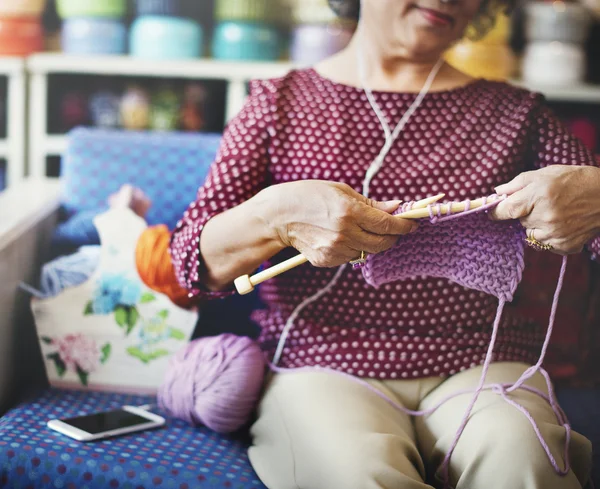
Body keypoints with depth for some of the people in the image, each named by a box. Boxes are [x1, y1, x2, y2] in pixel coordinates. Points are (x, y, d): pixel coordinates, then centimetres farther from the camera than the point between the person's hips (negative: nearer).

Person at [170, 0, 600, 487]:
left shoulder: (515, 112, 16)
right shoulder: (279, 102, 11)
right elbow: (191, 261, 2)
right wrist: (274, 215, -19)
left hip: (475, 372, 2)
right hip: (322, 370, -1)